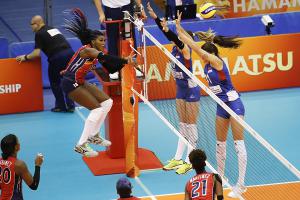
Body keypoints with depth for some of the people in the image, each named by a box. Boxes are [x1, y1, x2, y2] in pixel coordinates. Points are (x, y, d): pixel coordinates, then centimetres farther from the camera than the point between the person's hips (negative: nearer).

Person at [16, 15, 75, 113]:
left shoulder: (39, 34, 1)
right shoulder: (53, 29, 23)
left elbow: (37, 53, -5)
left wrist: (25, 57, 11)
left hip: (58, 57, -6)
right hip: (70, 53, 6)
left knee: (55, 83, 13)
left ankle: (61, 106, 15)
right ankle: (70, 105, 13)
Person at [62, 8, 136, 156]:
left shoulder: (97, 53, 8)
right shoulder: (88, 50, -20)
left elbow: (111, 68, 5)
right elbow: (107, 58, -36)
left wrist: (124, 63, -10)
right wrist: (125, 60, -40)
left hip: (80, 83, 10)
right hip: (71, 83, -10)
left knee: (107, 102, 9)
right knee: (97, 109, -14)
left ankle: (93, 136, 18)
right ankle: (81, 145, -11)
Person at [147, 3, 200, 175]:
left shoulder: (185, 50, -21)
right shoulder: (176, 47, -1)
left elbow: (176, 39, -39)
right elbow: (168, 34, 0)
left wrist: (167, 29, -55)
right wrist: (154, 17, -7)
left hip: (191, 91, -9)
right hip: (181, 91, 9)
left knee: (191, 127, 0)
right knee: (183, 126, 15)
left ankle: (189, 162, 6)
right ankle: (178, 159, 21)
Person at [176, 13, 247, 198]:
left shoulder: (216, 61, -17)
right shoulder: (208, 62, 5)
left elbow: (194, 47, -22)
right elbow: (193, 45, 5)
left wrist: (179, 31, -18)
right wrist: (180, 29, -4)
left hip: (234, 104, -9)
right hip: (222, 106, 9)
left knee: (239, 144, -8)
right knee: (220, 143, 14)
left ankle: (241, 184, -9)